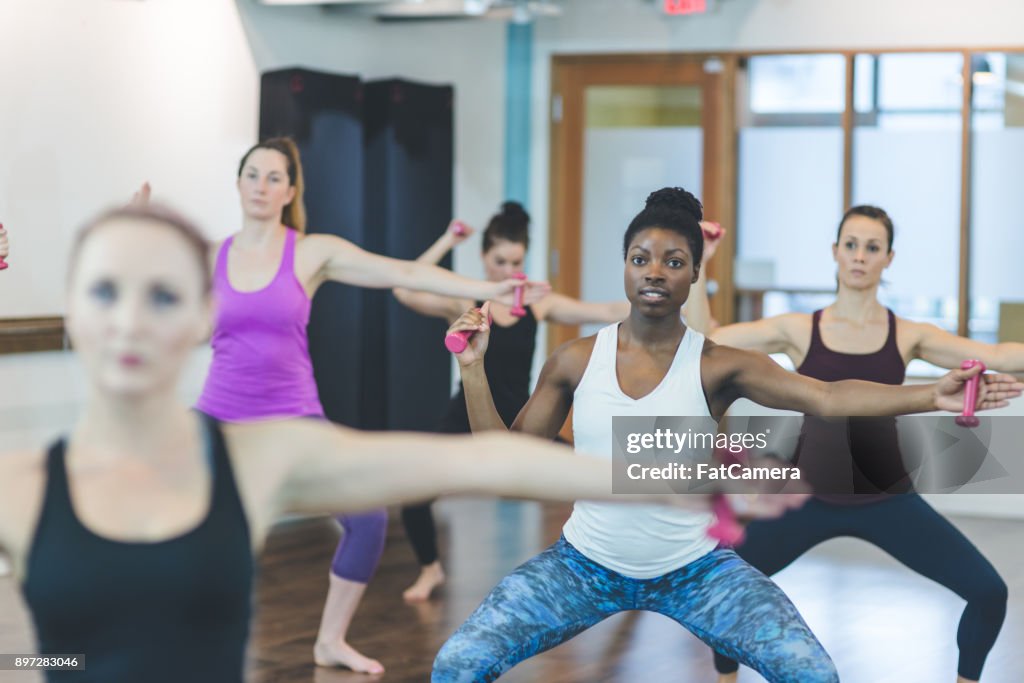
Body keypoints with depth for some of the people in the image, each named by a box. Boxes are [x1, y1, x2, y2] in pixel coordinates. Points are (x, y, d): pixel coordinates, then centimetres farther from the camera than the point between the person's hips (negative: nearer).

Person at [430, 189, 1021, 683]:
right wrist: (474, 368, -8)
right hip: (587, 565, 1)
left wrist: (930, 396, -34)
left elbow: (826, 398, -21)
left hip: (695, 569, -1)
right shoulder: (576, 362, -3)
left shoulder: (717, 367, -9)